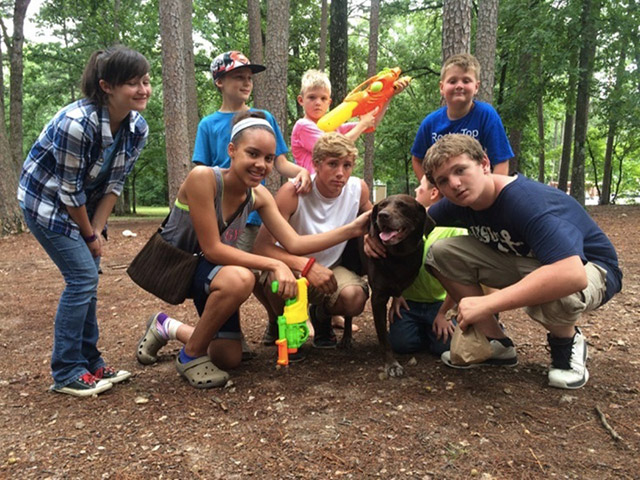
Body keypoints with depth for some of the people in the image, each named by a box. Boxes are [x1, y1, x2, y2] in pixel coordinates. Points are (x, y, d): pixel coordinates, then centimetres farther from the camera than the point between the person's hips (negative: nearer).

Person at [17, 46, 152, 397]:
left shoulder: (138, 128, -11)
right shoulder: (76, 123, -32)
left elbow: (115, 183, -5)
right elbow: (68, 190, -24)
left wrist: (97, 229, -8)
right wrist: (89, 235, -14)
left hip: (83, 205, 7)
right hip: (45, 201, -7)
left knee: (87, 279, 8)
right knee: (82, 277, -12)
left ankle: (89, 362, 20)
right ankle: (66, 374, 0)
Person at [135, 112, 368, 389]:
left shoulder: (259, 195, -10)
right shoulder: (203, 177, -29)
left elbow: (294, 244, -15)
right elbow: (212, 249, -30)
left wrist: (353, 229, -23)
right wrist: (274, 265, -36)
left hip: (209, 269, 7)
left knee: (229, 359, 8)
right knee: (239, 279, -38)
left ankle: (167, 327, 34)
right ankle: (191, 356, -11)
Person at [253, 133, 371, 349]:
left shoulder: (359, 189, -12)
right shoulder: (293, 193, -24)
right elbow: (261, 246, -28)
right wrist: (307, 265, -41)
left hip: (330, 269, 3)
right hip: (293, 266, -2)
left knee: (355, 297, -31)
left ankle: (321, 315, 10)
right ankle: (278, 323, 1)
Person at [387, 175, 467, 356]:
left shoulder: (455, 228, -11)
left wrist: (443, 313, -10)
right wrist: (396, 295, 0)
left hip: (440, 302, -2)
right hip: (409, 300, 2)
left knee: (446, 344, -20)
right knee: (401, 343, -17)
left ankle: (433, 329, 13)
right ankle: (422, 329, 15)